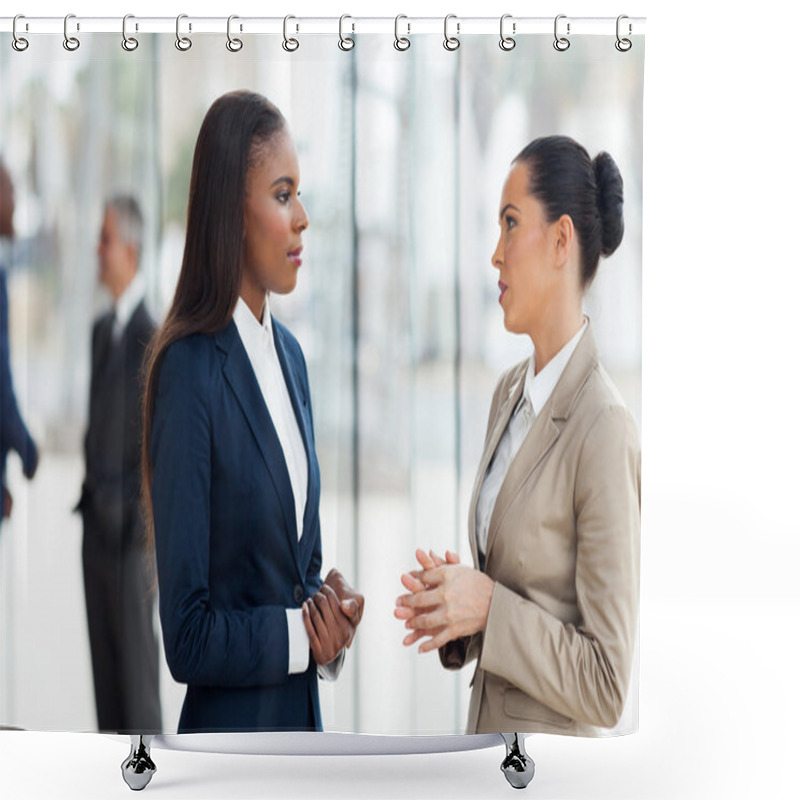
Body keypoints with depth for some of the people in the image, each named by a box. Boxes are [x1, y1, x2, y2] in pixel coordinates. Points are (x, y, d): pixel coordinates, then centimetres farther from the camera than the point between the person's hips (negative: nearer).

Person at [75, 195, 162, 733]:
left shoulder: (152, 339, -14)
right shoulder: (101, 330, 13)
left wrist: (148, 535, -17)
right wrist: (88, 502, 15)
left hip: (131, 531, -8)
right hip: (96, 526, 8)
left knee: (137, 667, -3)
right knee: (104, 669, 12)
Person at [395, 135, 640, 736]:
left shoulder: (604, 431, -19)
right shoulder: (509, 393, 6)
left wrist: (488, 605, -19)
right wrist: (451, 598, -4)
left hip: (554, 739, -7)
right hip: (486, 722, 7)